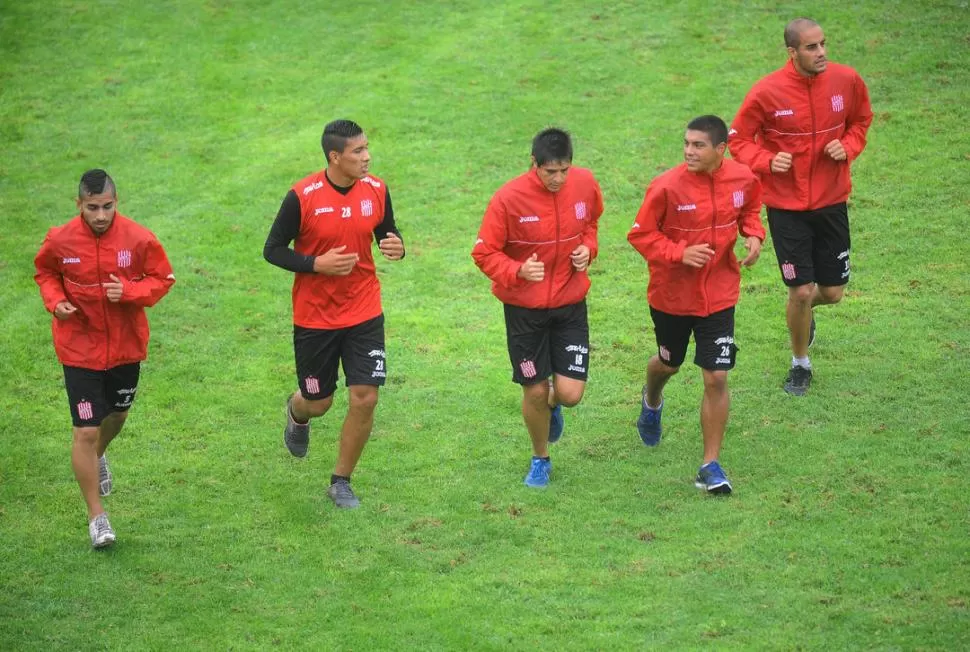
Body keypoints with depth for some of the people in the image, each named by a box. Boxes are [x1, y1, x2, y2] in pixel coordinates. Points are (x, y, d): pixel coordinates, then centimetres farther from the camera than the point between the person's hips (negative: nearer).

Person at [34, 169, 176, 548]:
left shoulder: (138, 239, -15)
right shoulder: (60, 241, -14)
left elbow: (163, 278, -4)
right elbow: (45, 272, 6)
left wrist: (130, 291, -23)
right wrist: (55, 300, -14)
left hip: (126, 346, 2)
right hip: (80, 349, -2)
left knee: (117, 414, 26)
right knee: (86, 431, -7)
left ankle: (98, 457, 62)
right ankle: (96, 516, 6)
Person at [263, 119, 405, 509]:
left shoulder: (376, 190, -5)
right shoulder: (303, 196, -17)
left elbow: (387, 233, 11)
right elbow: (272, 250, -8)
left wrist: (396, 247, -13)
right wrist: (317, 264, -23)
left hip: (364, 314, 3)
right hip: (314, 317, -2)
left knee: (365, 399, -6)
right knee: (318, 402, 10)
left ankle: (341, 482, 14)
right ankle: (297, 414, 51)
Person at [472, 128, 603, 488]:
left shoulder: (585, 184, -8)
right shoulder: (508, 199, -20)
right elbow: (484, 253, -12)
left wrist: (587, 248, -4)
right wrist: (518, 271, -30)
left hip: (570, 304, 2)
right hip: (524, 309, -2)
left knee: (570, 393, -7)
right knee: (535, 391, 4)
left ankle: (552, 405, 33)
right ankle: (540, 459, 33)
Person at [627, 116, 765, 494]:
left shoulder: (743, 179, -10)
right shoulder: (667, 187, -21)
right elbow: (640, 235, -12)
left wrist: (754, 234, -8)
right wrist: (680, 253, -26)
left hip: (719, 295, 1)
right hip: (671, 294, -1)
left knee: (716, 378, -6)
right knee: (669, 363, 22)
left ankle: (710, 466, 5)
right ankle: (652, 402, 61)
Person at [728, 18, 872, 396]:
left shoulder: (847, 81, -8)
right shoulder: (767, 92, -17)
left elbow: (861, 120, 11)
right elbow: (738, 140, -5)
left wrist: (848, 147, -9)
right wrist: (768, 162, -23)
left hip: (831, 202, 3)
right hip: (786, 207, -3)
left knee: (832, 292, 8)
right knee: (801, 291, -4)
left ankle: (805, 312, 47)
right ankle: (800, 364, 23)